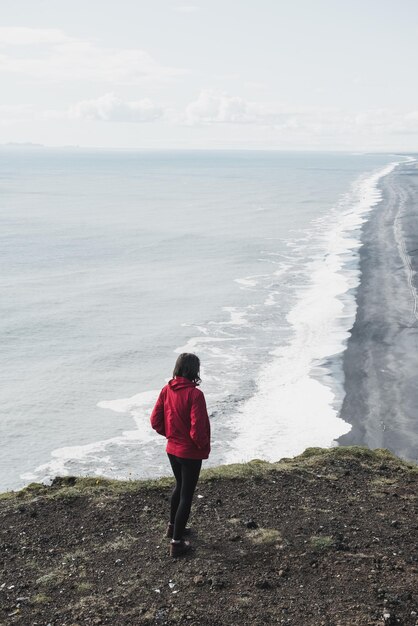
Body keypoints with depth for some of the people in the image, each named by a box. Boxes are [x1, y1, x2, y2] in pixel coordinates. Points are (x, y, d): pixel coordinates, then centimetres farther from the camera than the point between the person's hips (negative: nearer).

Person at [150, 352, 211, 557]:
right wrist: (204, 446, -7)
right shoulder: (195, 394, -24)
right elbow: (198, 428, -25)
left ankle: (173, 526, 42)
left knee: (180, 486, 27)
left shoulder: (166, 391, -4)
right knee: (187, 495, 5)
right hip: (191, 453, -7)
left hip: (172, 449, 7)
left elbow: (155, 420, 1)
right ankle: (176, 542, 10)